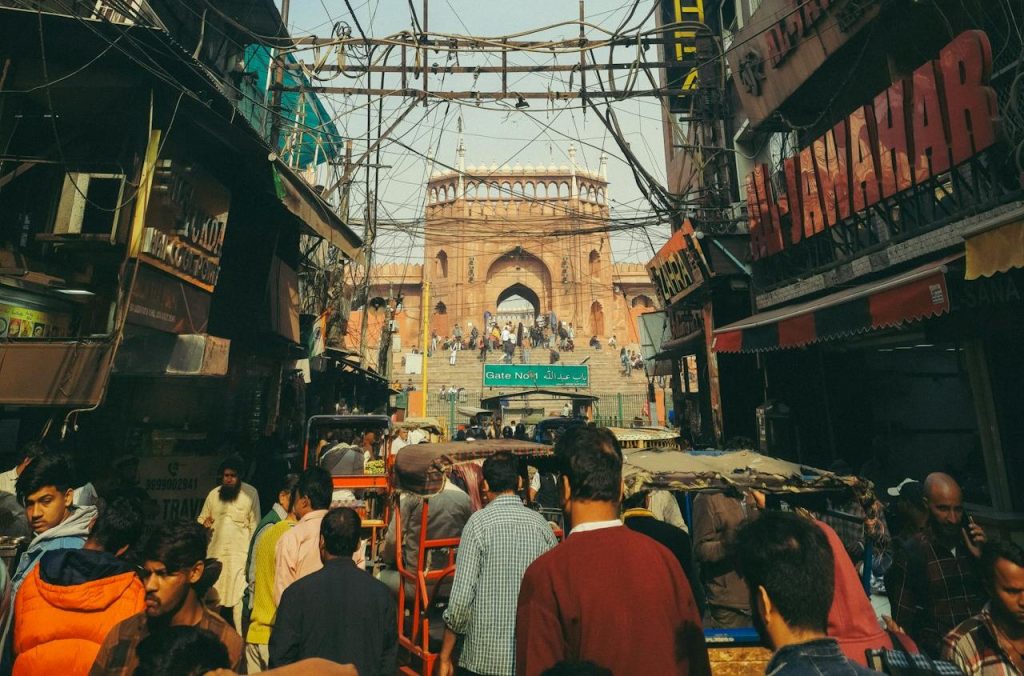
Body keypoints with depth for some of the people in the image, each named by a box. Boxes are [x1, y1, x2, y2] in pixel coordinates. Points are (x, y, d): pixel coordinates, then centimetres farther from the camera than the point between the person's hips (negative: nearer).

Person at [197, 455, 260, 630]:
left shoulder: (251, 493, -5)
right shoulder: (213, 494, 8)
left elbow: (255, 525, -4)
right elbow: (201, 518, 17)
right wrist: (204, 523, -6)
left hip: (240, 554, -4)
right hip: (215, 553, 5)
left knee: (238, 596, -6)